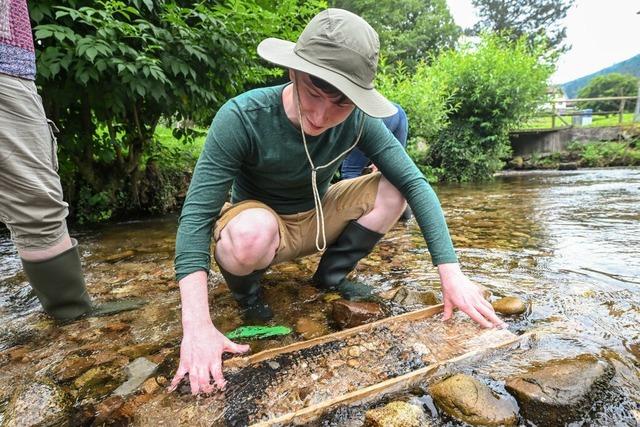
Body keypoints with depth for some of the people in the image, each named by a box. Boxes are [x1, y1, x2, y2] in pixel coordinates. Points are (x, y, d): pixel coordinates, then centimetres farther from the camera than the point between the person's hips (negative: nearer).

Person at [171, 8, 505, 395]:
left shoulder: (358, 121, -18)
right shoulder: (242, 118, -28)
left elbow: (415, 183, -20)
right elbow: (197, 215, -31)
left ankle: (332, 273, 2)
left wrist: (451, 273, -30)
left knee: (392, 190, -16)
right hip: (258, 223, -3)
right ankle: (245, 289, -3)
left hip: (315, 219, 4)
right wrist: (197, 325, -41)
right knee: (254, 231, -38)